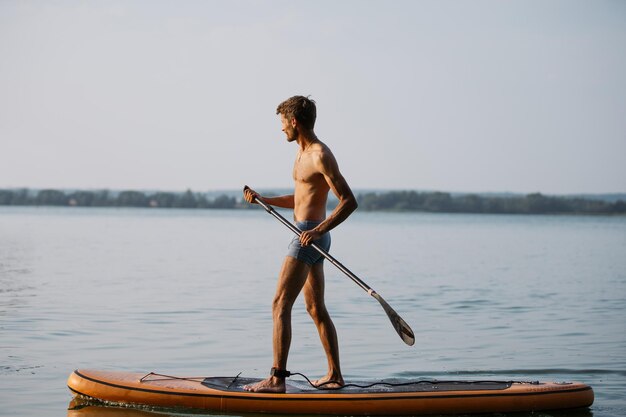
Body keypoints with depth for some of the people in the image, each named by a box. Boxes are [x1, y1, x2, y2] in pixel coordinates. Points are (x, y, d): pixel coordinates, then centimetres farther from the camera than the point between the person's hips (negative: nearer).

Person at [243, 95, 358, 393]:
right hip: (310, 238, 11)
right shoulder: (303, 152, 16)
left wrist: (319, 229, -28)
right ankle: (335, 375, 21)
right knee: (316, 308, 15)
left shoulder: (321, 156, -15)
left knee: (280, 305, -12)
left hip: (309, 237, -11)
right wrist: (264, 200, 16)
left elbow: (349, 201, -20)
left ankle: (277, 379, -15)